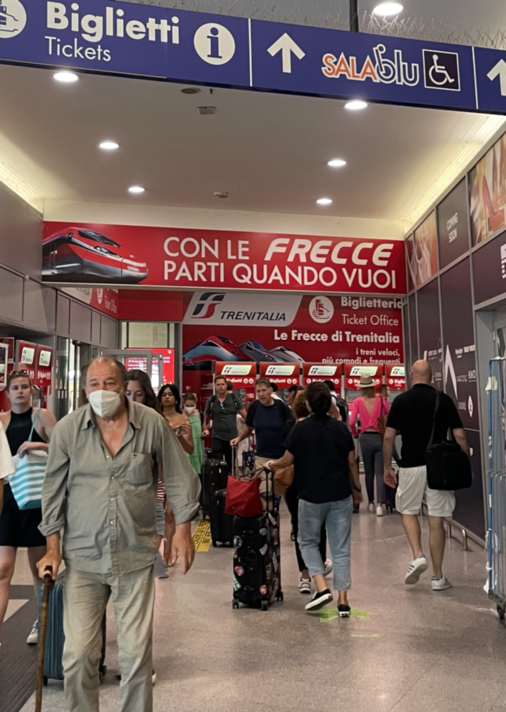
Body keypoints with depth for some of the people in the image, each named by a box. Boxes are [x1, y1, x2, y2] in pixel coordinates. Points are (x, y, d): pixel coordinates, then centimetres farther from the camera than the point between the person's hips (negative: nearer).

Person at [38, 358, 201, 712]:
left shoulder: (152, 423, -7)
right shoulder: (67, 428, -4)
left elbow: (179, 477, 2)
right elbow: (54, 489, 4)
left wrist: (183, 529, -2)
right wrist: (53, 548, 5)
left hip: (136, 555, -1)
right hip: (83, 556, 1)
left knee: (137, 653, 6)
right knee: (78, 653, 4)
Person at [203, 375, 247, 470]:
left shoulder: (234, 398, -1)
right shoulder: (211, 401, 1)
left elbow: (244, 415, -2)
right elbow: (206, 417, 15)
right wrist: (206, 429, 1)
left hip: (232, 437, 1)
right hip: (217, 438, 0)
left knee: (231, 466, 13)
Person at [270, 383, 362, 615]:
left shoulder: (301, 429, -9)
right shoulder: (341, 428, 0)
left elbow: (288, 460, -3)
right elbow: (352, 462, 4)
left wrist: (272, 465, 17)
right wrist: (357, 488, 17)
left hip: (311, 496, -2)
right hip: (341, 496, 3)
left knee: (308, 541, 17)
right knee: (341, 548, 9)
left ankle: (322, 588, 2)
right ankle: (343, 600, 10)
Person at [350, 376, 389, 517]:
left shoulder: (358, 401, -4)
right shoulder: (380, 400, -1)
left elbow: (352, 422, -10)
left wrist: (355, 434, 8)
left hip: (365, 438, 0)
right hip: (379, 437, 0)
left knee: (369, 472, 15)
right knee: (380, 472, 0)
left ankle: (371, 502, 27)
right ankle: (380, 504, -12)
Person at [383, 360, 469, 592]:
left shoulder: (401, 400, -1)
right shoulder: (444, 400, 0)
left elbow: (388, 437, -4)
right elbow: (460, 436, -3)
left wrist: (387, 467, 6)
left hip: (410, 466, -1)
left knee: (408, 512, 19)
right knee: (436, 520, 7)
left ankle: (418, 556, -1)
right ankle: (438, 576, 14)